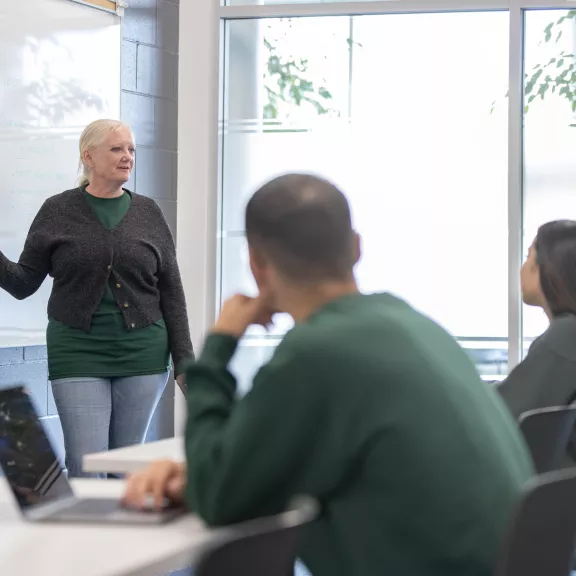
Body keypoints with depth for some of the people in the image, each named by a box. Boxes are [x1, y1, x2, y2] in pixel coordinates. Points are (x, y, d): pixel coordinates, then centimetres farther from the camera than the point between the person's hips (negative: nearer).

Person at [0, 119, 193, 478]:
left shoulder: (148, 213, 8)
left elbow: (171, 291, 10)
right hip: (78, 353, -2)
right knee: (85, 471, -7)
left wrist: (184, 360, 5)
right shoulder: (58, 212, 3)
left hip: (142, 354, 2)